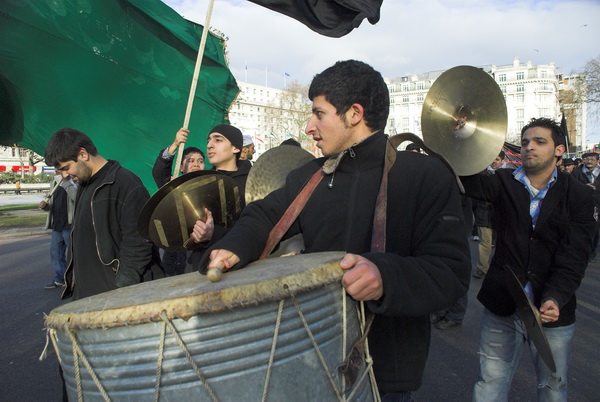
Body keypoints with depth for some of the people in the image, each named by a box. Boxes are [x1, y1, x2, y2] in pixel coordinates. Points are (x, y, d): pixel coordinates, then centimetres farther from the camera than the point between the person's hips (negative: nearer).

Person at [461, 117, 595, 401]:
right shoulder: (505, 183, 3)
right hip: (502, 306, 1)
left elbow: (573, 256, -11)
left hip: (553, 310, 0)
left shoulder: (579, 196, -1)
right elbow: (468, 180, -17)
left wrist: (556, 298, -25)